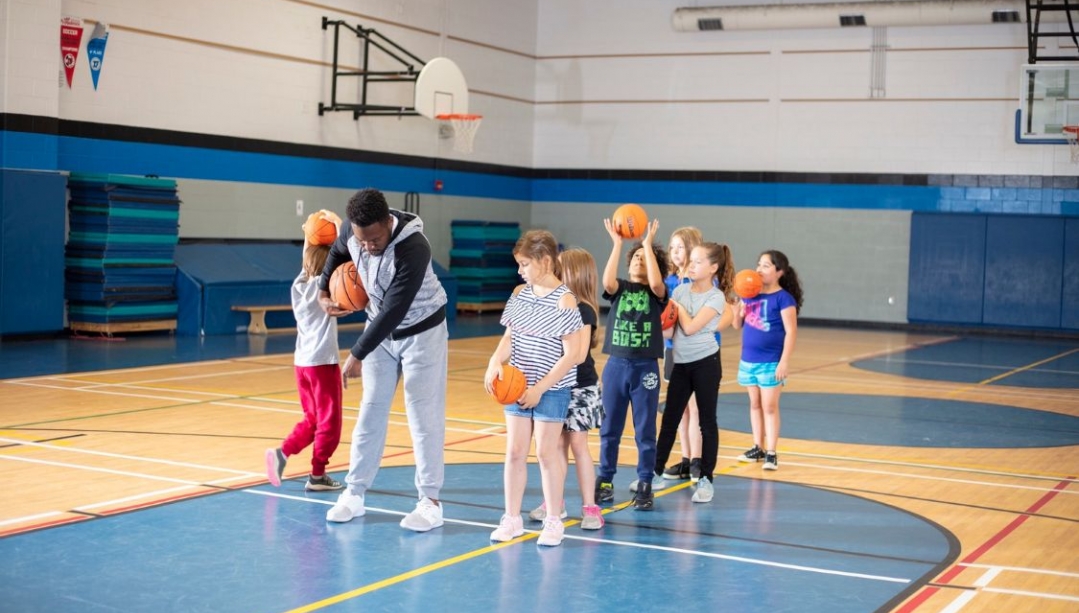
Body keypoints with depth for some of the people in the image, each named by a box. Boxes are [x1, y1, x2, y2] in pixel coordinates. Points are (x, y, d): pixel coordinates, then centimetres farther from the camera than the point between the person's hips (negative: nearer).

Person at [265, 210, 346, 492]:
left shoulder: (299, 284, 5)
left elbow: (308, 259, 23)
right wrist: (337, 222, -10)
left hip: (302, 362, 7)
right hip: (323, 363, -7)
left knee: (312, 419, 19)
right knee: (329, 422, 4)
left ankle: (282, 452, 1)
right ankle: (317, 476, 6)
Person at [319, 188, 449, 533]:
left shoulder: (414, 249, -35)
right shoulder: (352, 232, -16)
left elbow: (393, 311, -33)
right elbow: (338, 252, 10)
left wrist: (357, 355, -29)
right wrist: (323, 292, 0)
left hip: (421, 332, -5)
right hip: (380, 329, 5)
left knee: (423, 416, -5)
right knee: (371, 411, 7)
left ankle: (430, 501, 1)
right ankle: (354, 493, 14)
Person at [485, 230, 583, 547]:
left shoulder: (564, 300, -14)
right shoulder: (520, 294, 4)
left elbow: (571, 354, -14)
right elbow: (509, 337, 7)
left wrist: (540, 388, -16)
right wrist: (496, 362, -14)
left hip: (552, 389, -5)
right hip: (518, 386, 5)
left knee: (546, 452, 2)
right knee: (514, 452, 7)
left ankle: (553, 521, 15)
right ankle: (512, 518, 18)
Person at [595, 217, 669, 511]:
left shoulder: (657, 294, 1)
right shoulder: (620, 288, 5)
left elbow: (655, 282, -23)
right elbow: (607, 281, -18)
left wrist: (648, 243, -20)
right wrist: (617, 244, -20)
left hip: (645, 368, -2)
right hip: (616, 365, 2)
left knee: (645, 430, 4)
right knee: (610, 428, 9)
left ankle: (645, 485, 11)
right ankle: (604, 481, 19)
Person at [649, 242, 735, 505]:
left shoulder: (716, 297, -9)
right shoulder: (680, 290, 6)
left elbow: (691, 327, -19)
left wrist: (678, 305, -6)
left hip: (705, 363, -5)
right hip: (681, 362, 5)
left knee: (707, 421, 3)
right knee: (669, 419, 8)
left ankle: (706, 479, 11)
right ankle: (656, 471, 17)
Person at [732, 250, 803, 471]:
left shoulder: (783, 298, -12)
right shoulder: (750, 294, 6)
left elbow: (791, 332, -14)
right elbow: (737, 325, 11)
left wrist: (785, 362, -19)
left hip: (771, 362, -6)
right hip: (748, 360, 6)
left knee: (769, 406, 0)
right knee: (755, 404, 13)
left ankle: (771, 453, 5)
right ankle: (758, 448, 23)